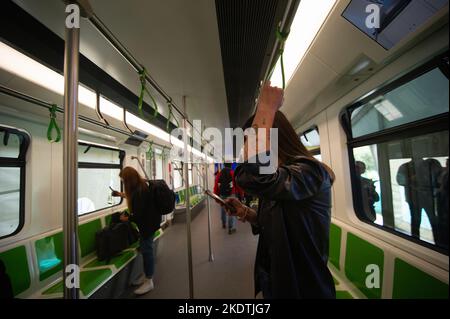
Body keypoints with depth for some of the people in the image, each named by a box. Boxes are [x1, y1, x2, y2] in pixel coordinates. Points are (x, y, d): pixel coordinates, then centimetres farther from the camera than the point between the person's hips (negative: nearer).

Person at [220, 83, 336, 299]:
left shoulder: (309, 171, -25)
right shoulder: (279, 175, 2)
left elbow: (253, 178, -46)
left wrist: (266, 109, -33)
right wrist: (245, 212, -6)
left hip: (302, 289, -7)